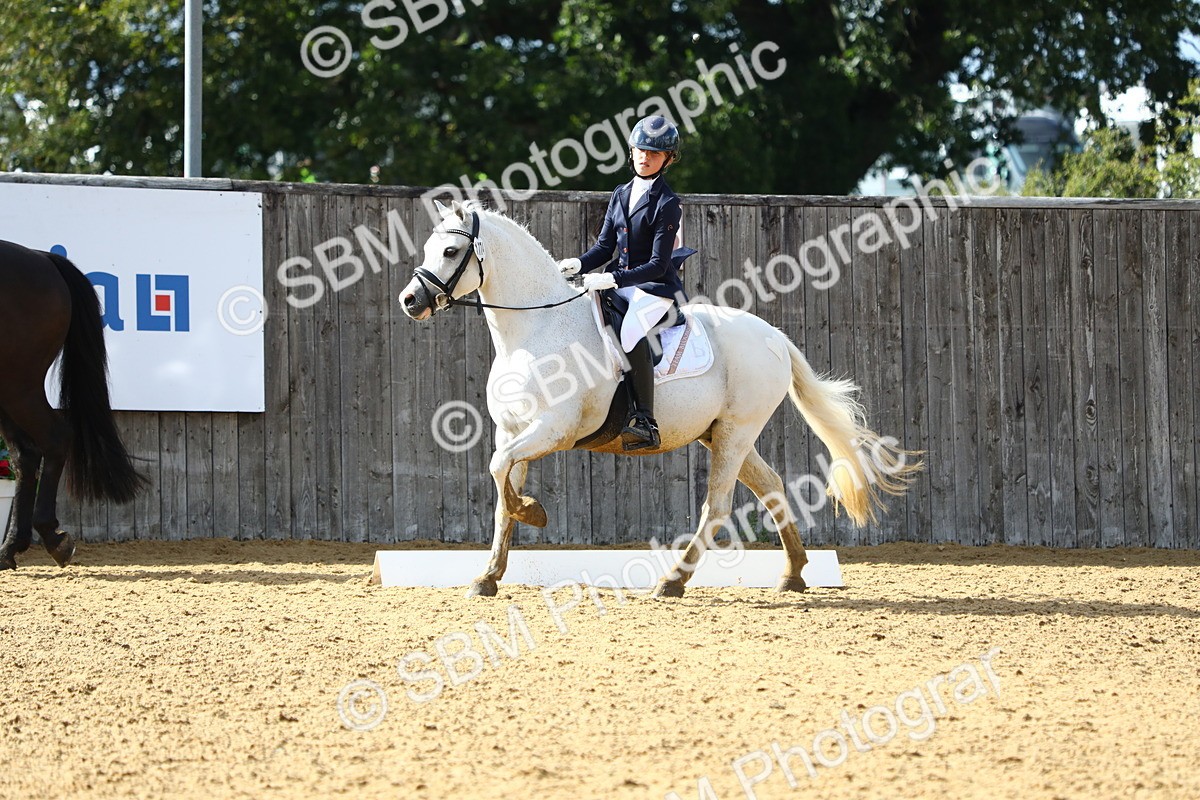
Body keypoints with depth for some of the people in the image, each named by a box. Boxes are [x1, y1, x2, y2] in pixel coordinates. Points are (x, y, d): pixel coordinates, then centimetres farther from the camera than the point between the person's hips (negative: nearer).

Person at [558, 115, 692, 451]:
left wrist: (613, 279, -25)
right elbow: (605, 246, 13)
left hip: (657, 289, -8)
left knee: (631, 327, -36)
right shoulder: (621, 195, 13)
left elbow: (658, 264, -14)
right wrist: (578, 264, -7)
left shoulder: (667, 204, -8)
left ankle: (645, 422, -39)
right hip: (619, 283, 8)